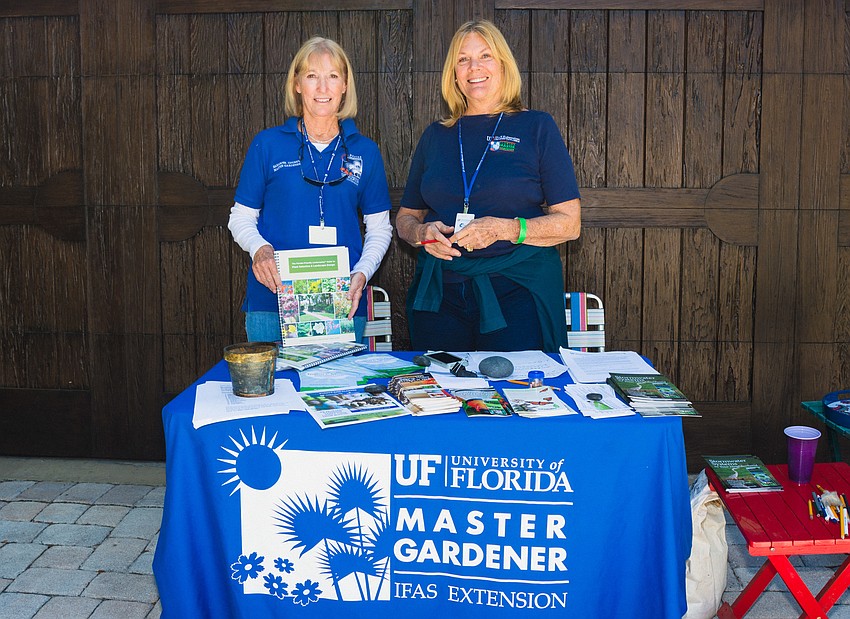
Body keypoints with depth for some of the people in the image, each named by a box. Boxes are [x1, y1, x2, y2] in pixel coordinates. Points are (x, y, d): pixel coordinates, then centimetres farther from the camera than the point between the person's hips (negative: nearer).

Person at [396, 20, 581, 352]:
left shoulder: (537, 127, 3)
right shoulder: (435, 136, 13)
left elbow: (569, 222, -3)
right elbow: (406, 217, 18)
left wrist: (504, 229, -17)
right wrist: (422, 232, -5)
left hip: (518, 291, -3)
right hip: (438, 293, 3)